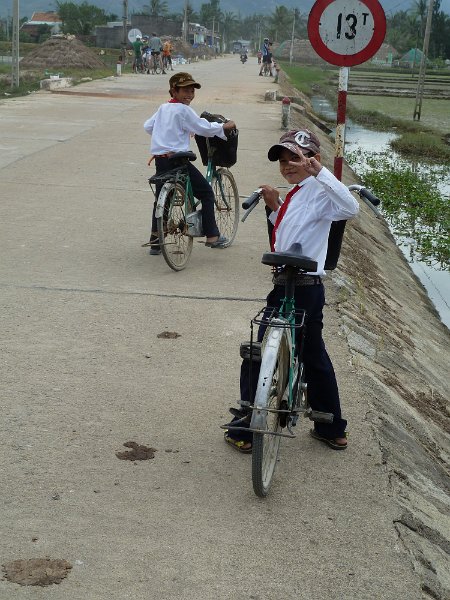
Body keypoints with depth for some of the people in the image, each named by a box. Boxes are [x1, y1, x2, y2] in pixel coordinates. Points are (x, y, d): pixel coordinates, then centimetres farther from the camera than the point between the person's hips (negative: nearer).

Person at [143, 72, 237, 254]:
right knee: (206, 192, 6)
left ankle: (155, 241, 15)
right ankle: (212, 236, 7)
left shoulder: (163, 108, 14)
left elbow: (147, 126, 22)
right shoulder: (183, 110, -10)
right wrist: (224, 127, 5)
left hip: (160, 160, 8)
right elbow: (204, 128, -10)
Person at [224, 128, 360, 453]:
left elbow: (350, 208, -36)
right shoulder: (297, 195, 15)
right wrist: (275, 208, 9)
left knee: (258, 357, 0)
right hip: (306, 289, 11)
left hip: (298, 289, -11)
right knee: (314, 358, 20)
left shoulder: (318, 193, -15)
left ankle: (244, 430, 12)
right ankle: (332, 429, 32)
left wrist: (321, 172, -39)